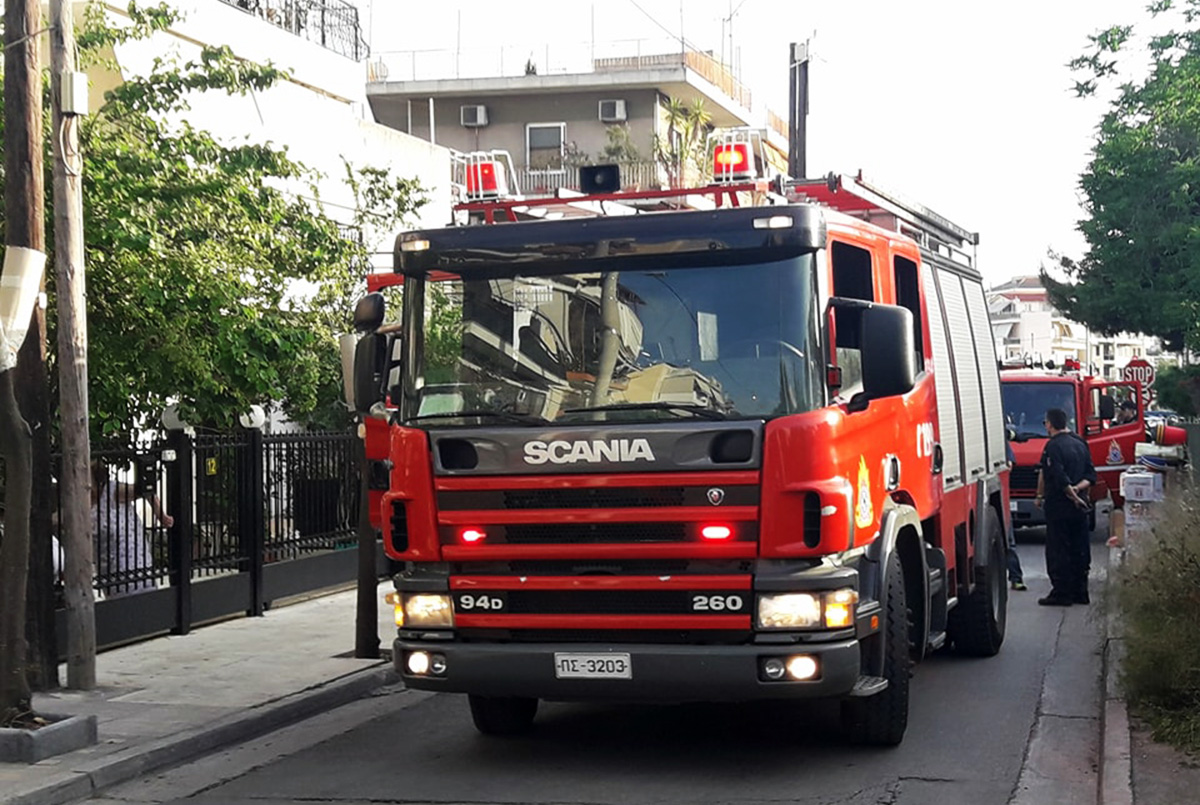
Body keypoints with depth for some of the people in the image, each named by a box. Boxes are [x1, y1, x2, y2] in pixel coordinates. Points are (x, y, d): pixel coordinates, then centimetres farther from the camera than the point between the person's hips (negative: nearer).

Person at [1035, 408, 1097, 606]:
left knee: (1058, 551, -3)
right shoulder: (1080, 444, 12)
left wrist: (1071, 493, -11)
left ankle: (1061, 593, -3)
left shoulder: (1053, 446, -12)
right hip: (1079, 507, 8)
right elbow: (1090, 475, 10)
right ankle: (1080, 591, 16)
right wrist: (1078, 489, -4)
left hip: (1058, 506, -8)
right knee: (1080, 549, 11)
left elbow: (1059, 478, -20)